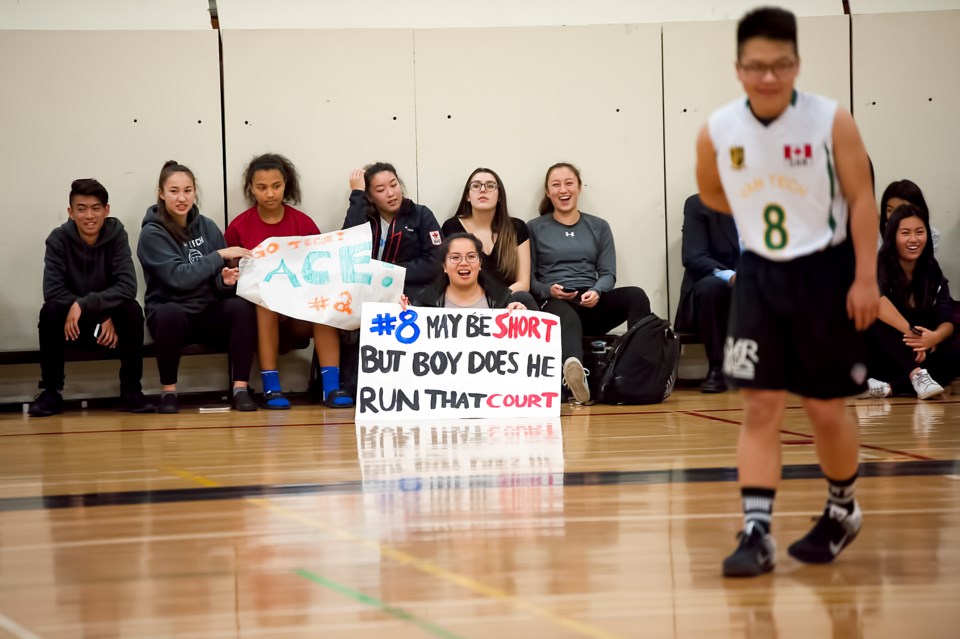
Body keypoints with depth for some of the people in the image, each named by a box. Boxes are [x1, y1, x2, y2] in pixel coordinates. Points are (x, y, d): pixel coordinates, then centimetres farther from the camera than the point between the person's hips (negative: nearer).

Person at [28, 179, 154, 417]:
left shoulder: (116, 235, -12)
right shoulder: (58, 239, -13)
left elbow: (127, 287, -21)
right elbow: (53, 291, -21)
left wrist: (84, 304, -32)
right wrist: (103, 315, -26)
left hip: (109, 319, 0)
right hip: (72, 325, 0)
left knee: (132, 310, -29)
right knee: (50, 311, -30)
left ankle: (131, 391, -17)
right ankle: (51, 392, -17)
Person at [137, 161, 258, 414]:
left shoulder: (207, 227, 6)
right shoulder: (152, 234, -8)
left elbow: (219, 284, 6)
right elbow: (179, 277, -21)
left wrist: (226, 280, -18)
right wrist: (220, 256, -21)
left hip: (209, 314, 4)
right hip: (169, 314, -4)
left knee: (242, 306, -26)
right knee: (171, 313, -38)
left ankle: (240, 389, -23)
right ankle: (168, 392, -21)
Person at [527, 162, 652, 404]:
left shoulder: (599, 227, 21)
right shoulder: (534, 228, 14)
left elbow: (608, 274, 12)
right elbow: (529, 278, 9)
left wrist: (596, 292, -10)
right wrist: (548, 290, -13)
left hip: (591, 304, 4)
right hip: (554, 303, -4)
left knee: (636, 295, -29)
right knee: (566, 317, -43)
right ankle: (574, 369, -77)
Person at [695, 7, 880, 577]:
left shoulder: (832, 122, -14)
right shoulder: (717, 132, -7)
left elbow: (862, 197, -11)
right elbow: (711, 193, 13)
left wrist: (866, 278, -15)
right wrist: (765, 218, 9)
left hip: (826, 272, -2)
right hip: (760, 275, 2)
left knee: (826, 408, 8)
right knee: (760, 407, -4)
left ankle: (843, 510, 32)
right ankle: (757, 534, -4)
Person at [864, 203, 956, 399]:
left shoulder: (932, 272, 2)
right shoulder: (878, 266, -11)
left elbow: (947, 321, -10)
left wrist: (935, 337, -33)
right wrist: (911, 332, -39)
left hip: (921, 356, 4)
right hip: (881, 358, -3)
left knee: (954, 352, -25)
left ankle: (888, 387, -36)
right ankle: (917, 375, -40)